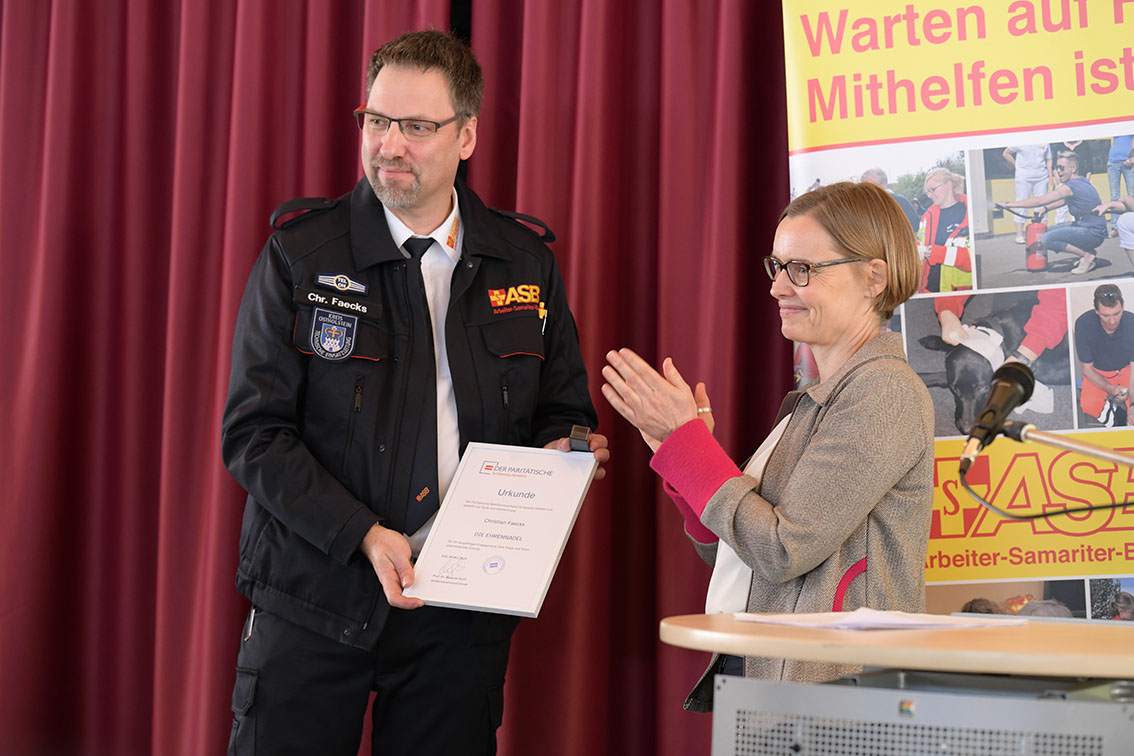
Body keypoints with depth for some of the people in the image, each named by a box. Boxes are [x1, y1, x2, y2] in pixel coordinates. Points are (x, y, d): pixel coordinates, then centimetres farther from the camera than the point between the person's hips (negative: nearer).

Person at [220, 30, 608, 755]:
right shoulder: (301, 254, -3)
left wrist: (560, 451, -10)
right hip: (316, 597, -2)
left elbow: (564, 415, 14)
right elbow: (254, 431, -6)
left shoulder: (526, 264, 5)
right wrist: (363, 535, -18)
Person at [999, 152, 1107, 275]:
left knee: (1047, 239, -22)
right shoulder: (1081, 181, 12)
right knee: (1049, 230, 20)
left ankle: (1087, 255, -10)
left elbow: (1039, 201, -18)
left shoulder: (1070, 187, -18)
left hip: (1094, 234, -10)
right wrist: (1046, 208, 15)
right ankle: (1088, 251, 13)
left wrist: (1008, 204, -13)